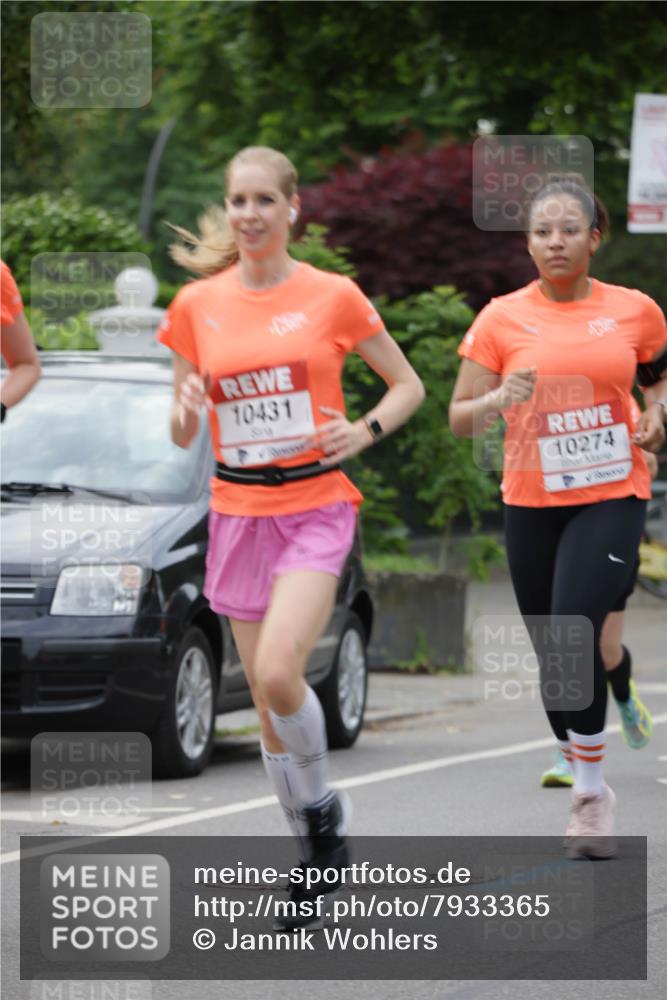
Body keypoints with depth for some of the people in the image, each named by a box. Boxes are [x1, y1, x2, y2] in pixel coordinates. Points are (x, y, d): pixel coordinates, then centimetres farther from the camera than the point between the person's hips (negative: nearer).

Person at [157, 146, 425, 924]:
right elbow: (182, 436, 9)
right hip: (238, 514, 3)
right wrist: (186, 410, -14)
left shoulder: (332, 297, -3)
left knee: (277, 673, -22)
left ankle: (320, 804, 3)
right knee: (267, 704, 6)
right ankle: (312, 857, 20)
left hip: (316, 508, -3)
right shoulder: (196, 305, 4)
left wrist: (364, 432, -11)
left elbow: (407, 385, 7)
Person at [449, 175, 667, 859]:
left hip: (612, 497, -2)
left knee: (574, 634, -21)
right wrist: (499, 398, -20)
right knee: (551, 652, 7)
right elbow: (459, 419, 1)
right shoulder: (502, 319, -1)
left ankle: (591, 787, -8)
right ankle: (587, 793, 26)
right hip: (531, 502, 2)